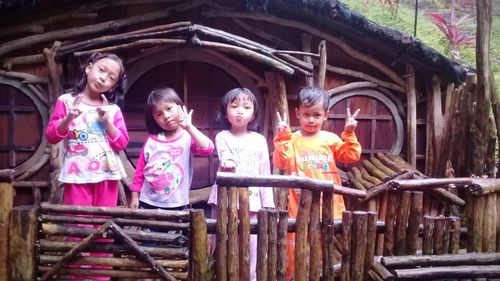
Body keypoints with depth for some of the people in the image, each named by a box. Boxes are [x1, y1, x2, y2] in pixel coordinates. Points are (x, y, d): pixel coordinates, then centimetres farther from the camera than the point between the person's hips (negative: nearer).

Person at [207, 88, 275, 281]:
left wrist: (268, 204, 7)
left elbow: (265, 173, 10)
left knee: (251, 247, 3)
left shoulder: (259, 140, 9)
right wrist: (227, 165, -42)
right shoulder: (222, 137, 1)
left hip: (251, 201, 2)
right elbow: (225, 161, -17)